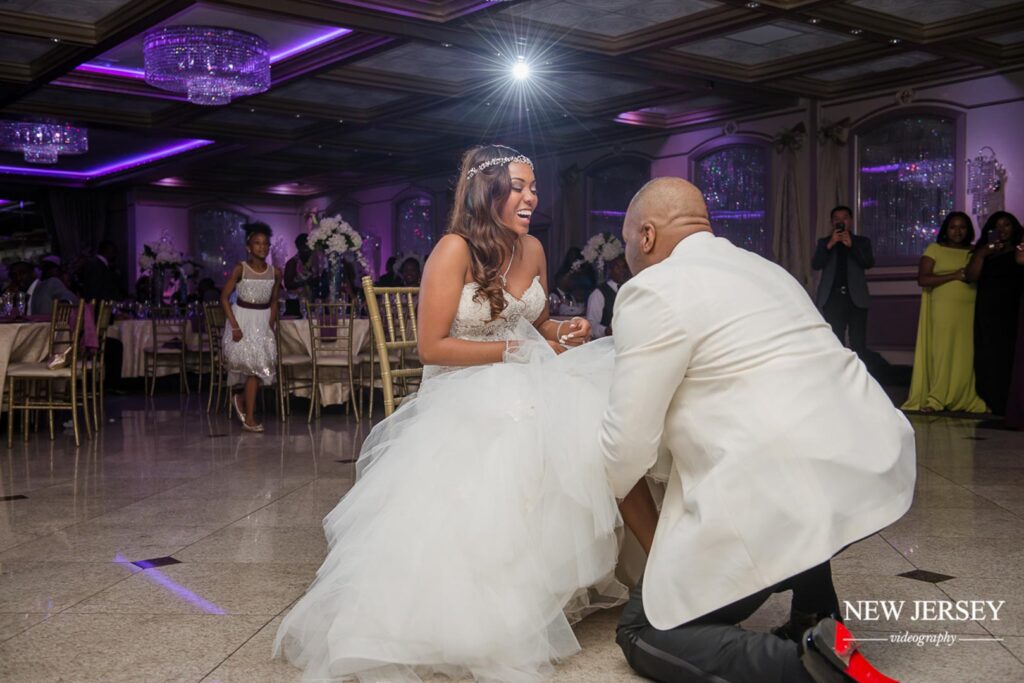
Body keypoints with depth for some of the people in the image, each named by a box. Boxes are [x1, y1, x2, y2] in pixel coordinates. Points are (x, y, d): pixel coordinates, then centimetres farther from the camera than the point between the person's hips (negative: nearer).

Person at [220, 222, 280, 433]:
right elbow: (224, 297, -9)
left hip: (263, 320, 4)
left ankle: (241, 398, 27)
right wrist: (234, 325, -15)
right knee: (255, 364, -8)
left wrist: (271, 325, 4)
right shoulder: (240, 269, -11)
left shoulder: (275, 273, 0)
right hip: (242, 318, -4)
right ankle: (249, 418, 1)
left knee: (260, 365, -2)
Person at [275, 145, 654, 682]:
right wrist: (517, 350, -15)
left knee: (605, 415, -21)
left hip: (527, 385, 6)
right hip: (465, 397, -5)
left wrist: (563, 332, -1)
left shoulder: (532, 249, 7)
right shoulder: (455, 250, -12)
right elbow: (432, 347, -16)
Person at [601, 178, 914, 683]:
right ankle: (817, 624, 26)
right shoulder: (762, 268, 21)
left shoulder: (653, 289, -5)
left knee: (645, 633, 5)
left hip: (786, 493, -9)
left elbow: (630, 442, -4)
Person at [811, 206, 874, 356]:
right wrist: (830, 245, -13)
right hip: (832, 298, 0)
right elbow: (815, 265, -1)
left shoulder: (862, 242, 12)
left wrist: (851, 245, -14)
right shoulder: (824, 242, 13)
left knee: (858, 345, -2)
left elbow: (869, 263, -3)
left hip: (856, 297, 0)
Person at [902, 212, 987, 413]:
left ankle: (965, 399, 2)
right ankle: (936, 399, 1)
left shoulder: (975, 252, 16)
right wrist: (954, 276, -12)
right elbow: (923, 279, -5)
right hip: (943, 309, -2)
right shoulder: (935, 249, 6)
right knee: (942, 353, -4)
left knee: (966, 354, -2)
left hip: (969, 310, 3)